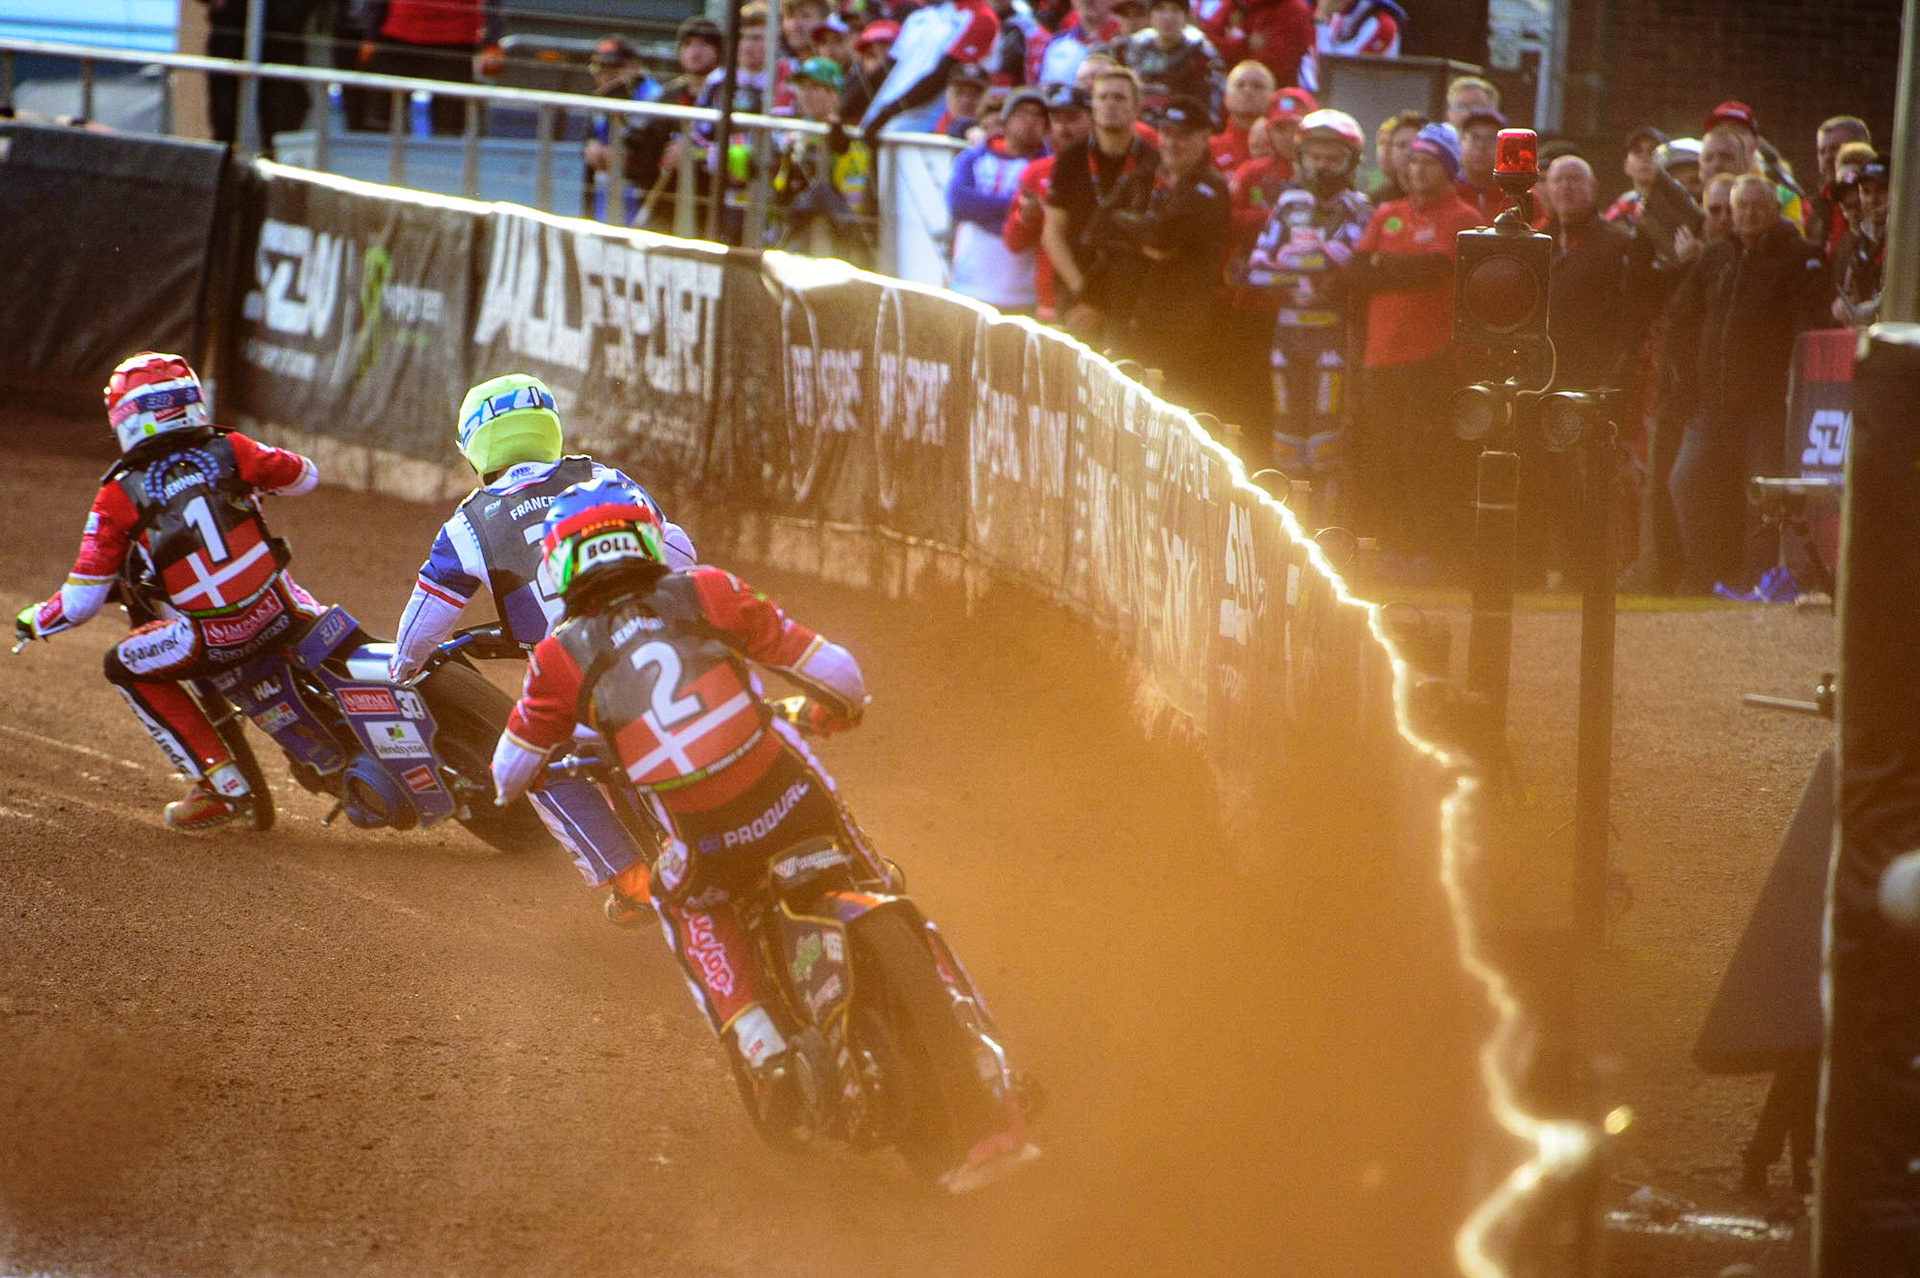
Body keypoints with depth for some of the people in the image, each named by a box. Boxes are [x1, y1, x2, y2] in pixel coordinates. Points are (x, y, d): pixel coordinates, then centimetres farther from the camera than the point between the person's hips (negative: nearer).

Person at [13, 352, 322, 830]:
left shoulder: (118, 498, -3)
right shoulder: (230, 451, 3)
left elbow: (81, 601, -2)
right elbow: (305, 476, 22)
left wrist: (33, 622, 19)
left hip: (216, 641, -3)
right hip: (279, 614, 3)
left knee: (126, 667, 21)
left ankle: (222, 782, 13)